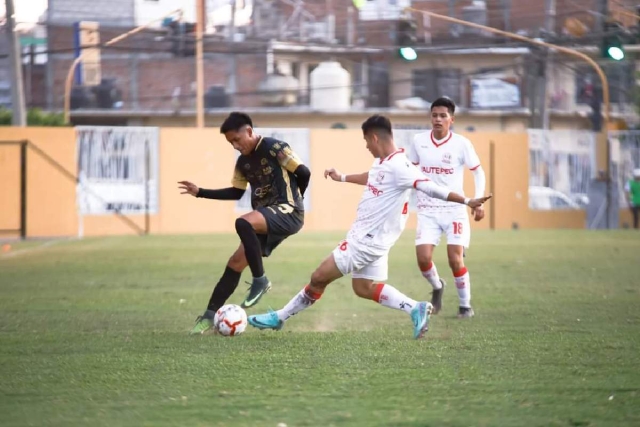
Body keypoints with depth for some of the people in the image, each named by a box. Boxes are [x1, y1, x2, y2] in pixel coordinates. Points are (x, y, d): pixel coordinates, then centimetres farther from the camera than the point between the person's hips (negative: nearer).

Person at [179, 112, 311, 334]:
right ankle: (210, 315, 8)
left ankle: (260, 280, -21)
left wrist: (292, 201, 4)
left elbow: (304, 173, -10)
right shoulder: (243, 161, 14)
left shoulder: (274, 148, -11)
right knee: (235, 263, 2)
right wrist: (200, 192, 16)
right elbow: (236, 192, 23)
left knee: (243, 224, -34)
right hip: (267, 219, 9)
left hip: (287, 213, -9)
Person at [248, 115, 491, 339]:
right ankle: (416, 309, 8)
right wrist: (342, 178, 45)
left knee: (320, 277, -4)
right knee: (364, 287, 14)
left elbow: (430, 188, -28)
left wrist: (466, 201, -34)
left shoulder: (398, 167, -23)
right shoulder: (382, 162, 8)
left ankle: (279, 318, 6)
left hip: (368, 239, -10)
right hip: (368, 236, 10)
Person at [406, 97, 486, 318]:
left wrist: (478, 201, -6)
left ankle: (465, 304, 11)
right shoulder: (419, 141, -2)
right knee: (423, 258, -12)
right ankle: (437, 286, 22)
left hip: (454, 210, -2)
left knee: (455, 260, -10)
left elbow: (478, 171, 3)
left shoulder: (461, 144, -8)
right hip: (427, 210, 2)